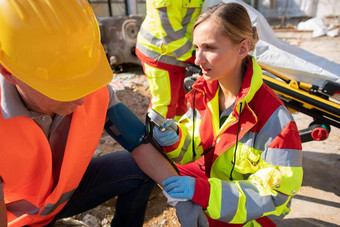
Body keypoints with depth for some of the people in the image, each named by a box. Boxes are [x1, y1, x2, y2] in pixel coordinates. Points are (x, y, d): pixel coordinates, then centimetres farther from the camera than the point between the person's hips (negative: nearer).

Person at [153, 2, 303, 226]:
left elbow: (274, 196, -24)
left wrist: (204, 191, -37)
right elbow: (193, 149, -3)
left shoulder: (275, 119, -30)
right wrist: (176, 139, -27)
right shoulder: (204, 91, -12)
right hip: (209, 177, 5)